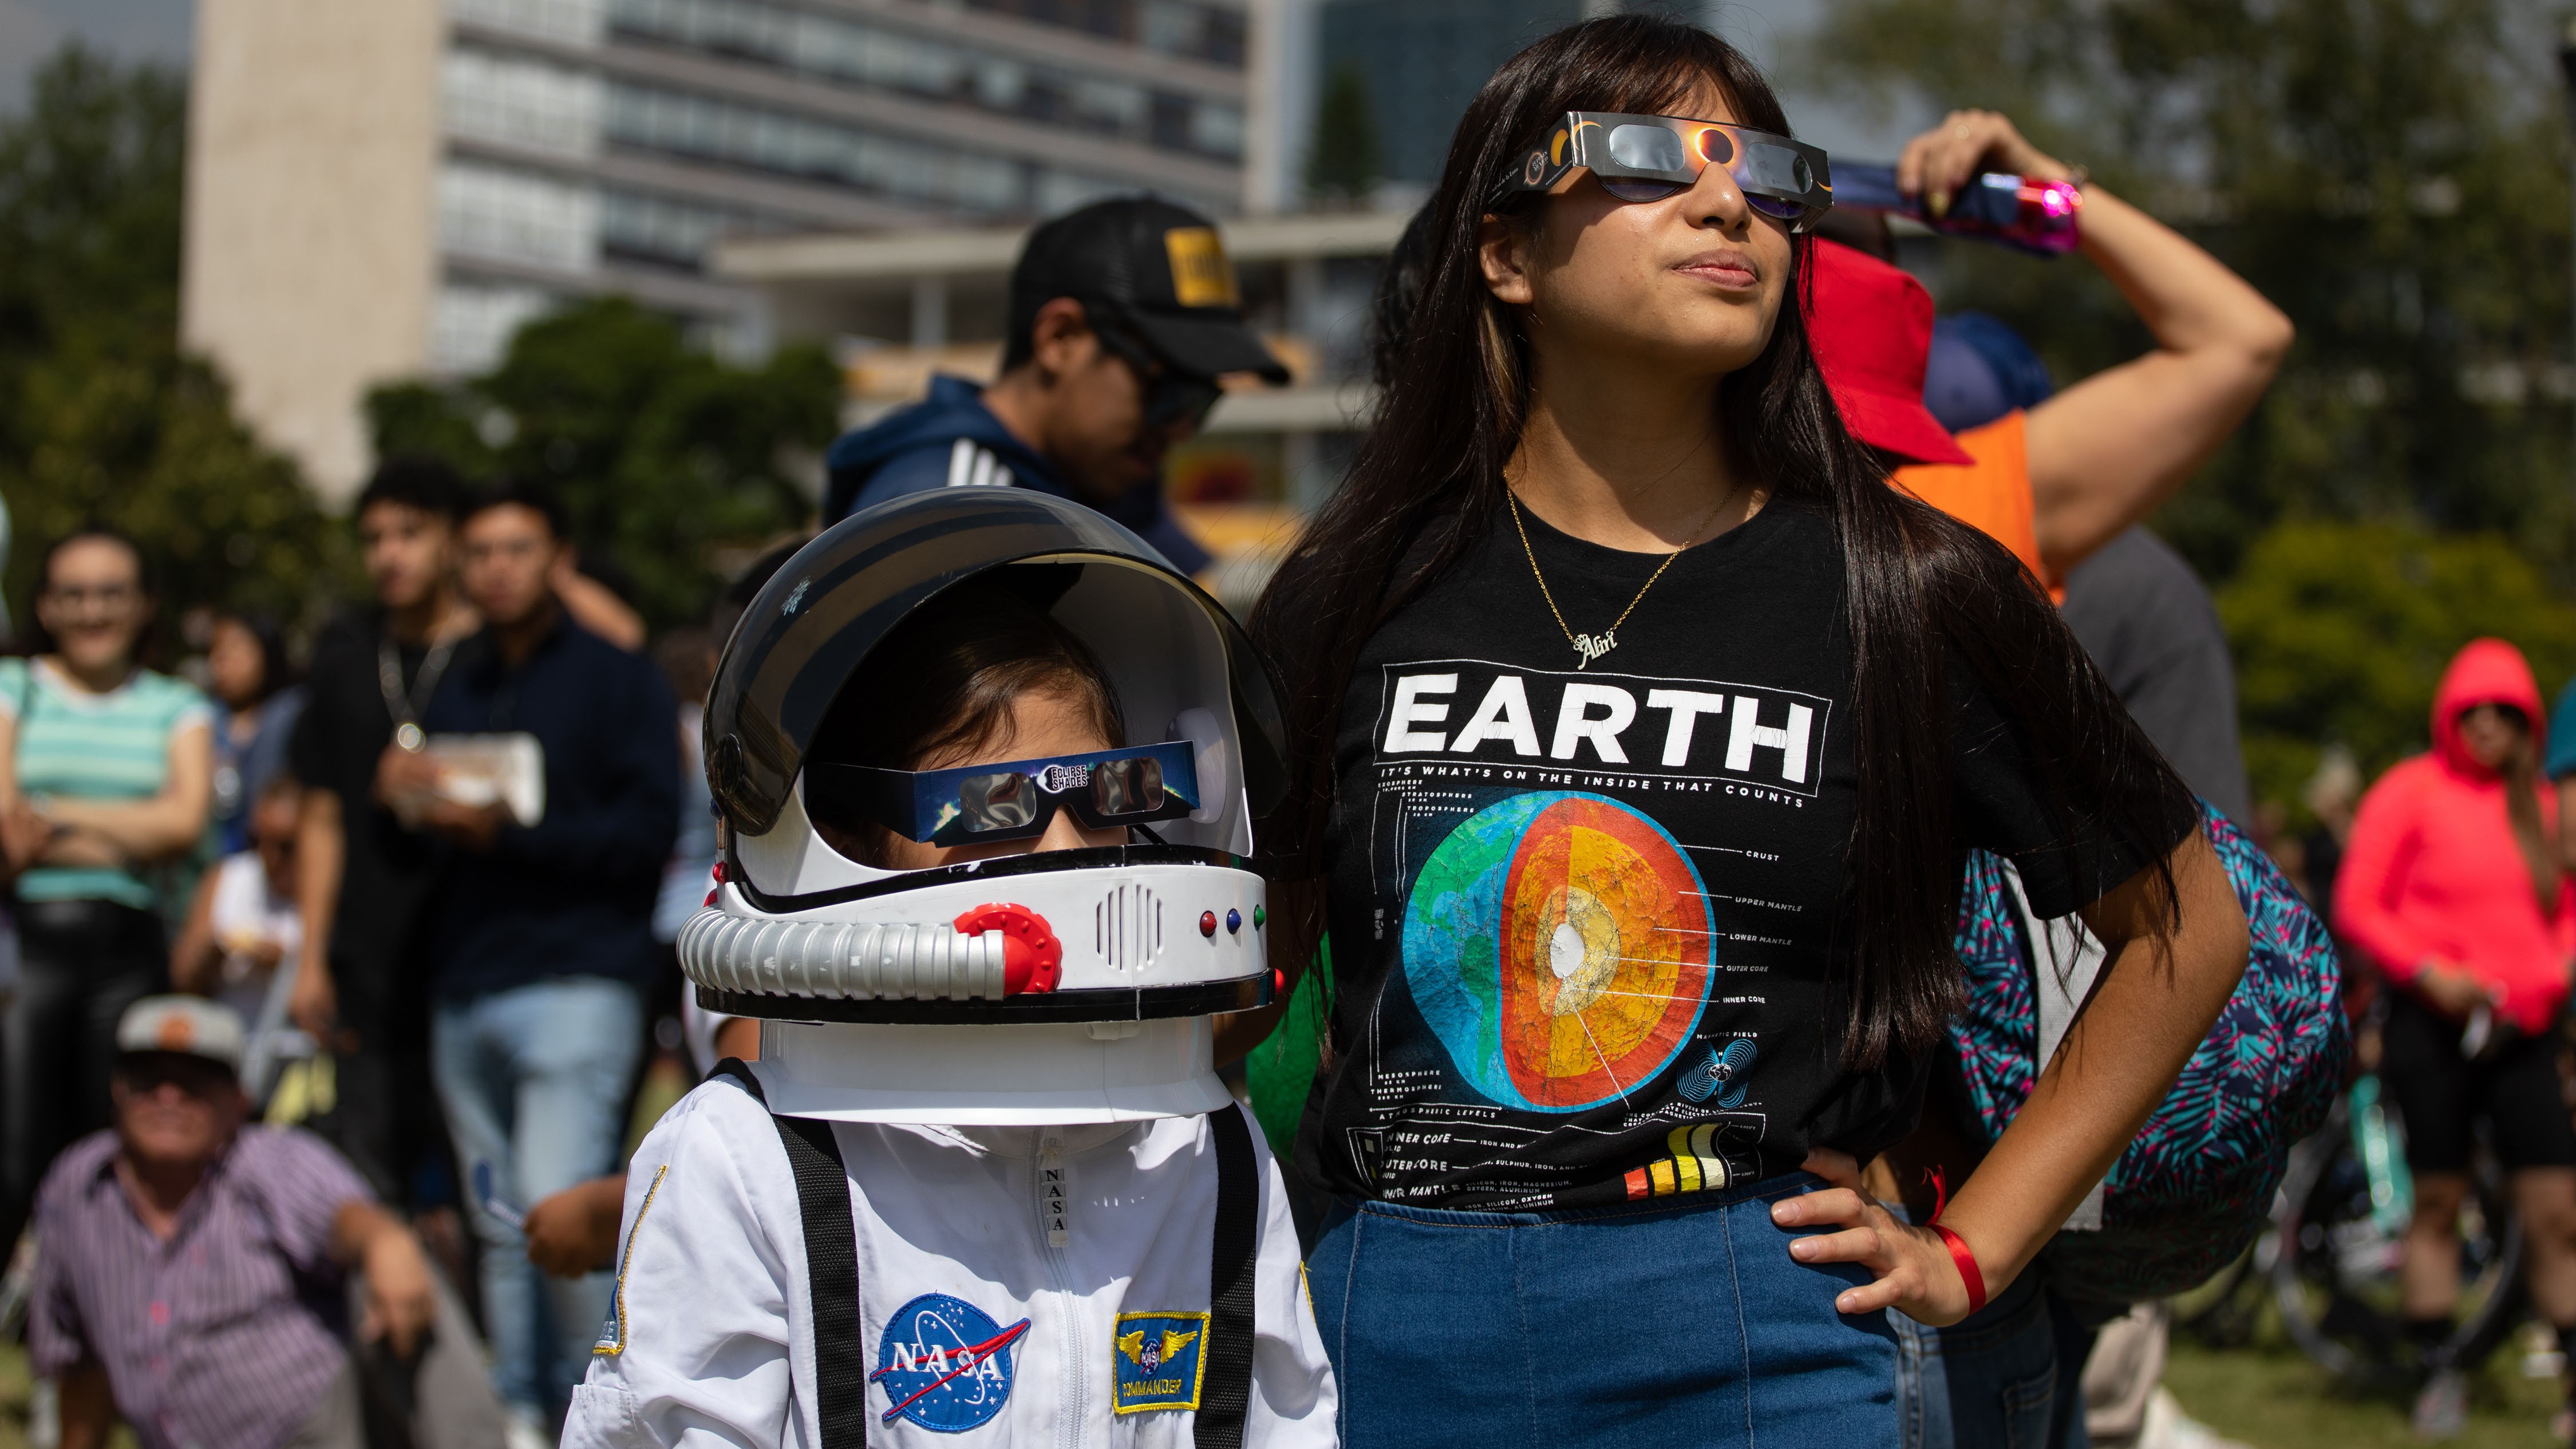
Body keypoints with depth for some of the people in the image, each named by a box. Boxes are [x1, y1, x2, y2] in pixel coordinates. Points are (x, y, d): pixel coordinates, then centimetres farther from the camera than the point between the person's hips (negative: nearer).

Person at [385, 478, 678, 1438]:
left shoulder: (616, 677, 3)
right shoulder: (453, 687, 20)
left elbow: (650, 828, -8)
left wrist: (509, 829, -15)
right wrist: (401, 793, -3)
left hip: (577, 986, -6)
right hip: (464, 990, 6)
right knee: (500, 1226, 7)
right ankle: (522, 1415, 13)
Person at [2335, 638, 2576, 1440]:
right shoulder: (2411, 791, -1)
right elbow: (2355, 906, -3)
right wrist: (2429, 972, -14)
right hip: (2432, 1022, -3)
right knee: (2436, 1202, 3)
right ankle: (2439, 1375, 13)